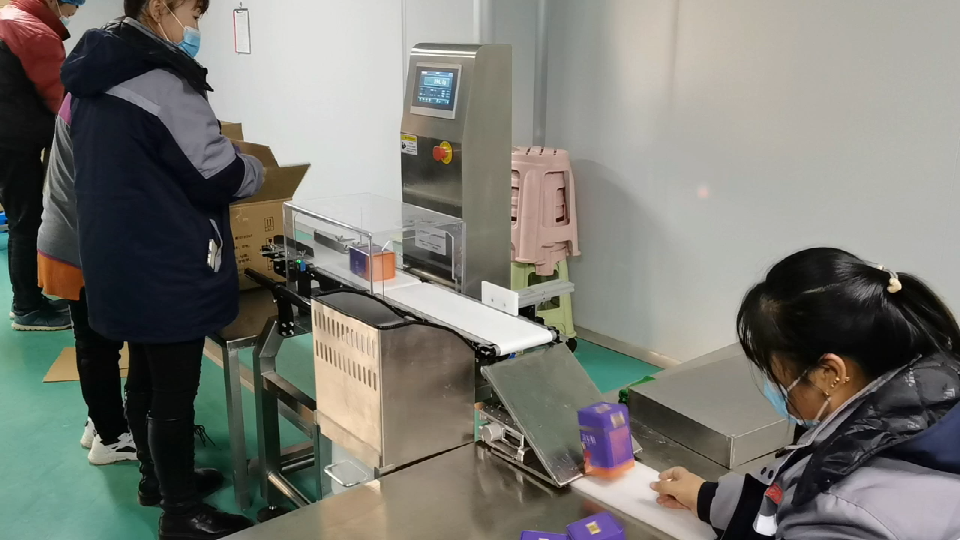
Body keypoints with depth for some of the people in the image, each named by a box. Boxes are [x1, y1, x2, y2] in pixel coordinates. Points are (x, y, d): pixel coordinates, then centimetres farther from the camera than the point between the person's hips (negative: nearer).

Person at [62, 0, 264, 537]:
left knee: (146, 376, 22)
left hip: (120, 260, 9)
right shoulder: (160, 80, -20)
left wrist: (221, 153, 18)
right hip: (166, 268, -9)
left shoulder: (95, 76, 9)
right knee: (175, 391, 2)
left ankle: (158, 475, 40)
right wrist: (256, 170, 4)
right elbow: (219, 176, -17)